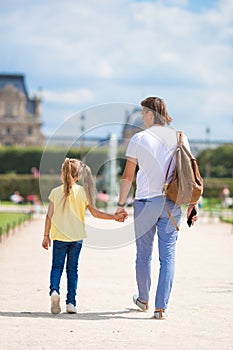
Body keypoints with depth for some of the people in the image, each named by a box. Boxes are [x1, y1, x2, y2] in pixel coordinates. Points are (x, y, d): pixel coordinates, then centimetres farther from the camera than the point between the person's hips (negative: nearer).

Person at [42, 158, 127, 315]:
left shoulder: (55, 192, -2)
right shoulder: (82, 192, -1)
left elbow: (50, 215, -3)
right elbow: (95, 212, -3)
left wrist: (46, 235, 4)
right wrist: (114, 217, 4)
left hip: (59, 237, -1)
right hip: (77, 237, 1)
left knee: (57, 266, 8)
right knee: (72, 268, 8)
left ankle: (54, 290, -19)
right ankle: (71, 302, 6)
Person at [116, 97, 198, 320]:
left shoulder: (139, 139, -3)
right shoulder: (179, 138, 4)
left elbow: (127, 176, -2)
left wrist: (121, 204, 5)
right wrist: (192, 205, 8)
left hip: (145, 202, -2)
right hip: (172, 203, 2)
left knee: (143, 255, 14)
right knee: (168, 255, 2)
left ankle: (143, 300, 29)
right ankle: (161, 307, -3)